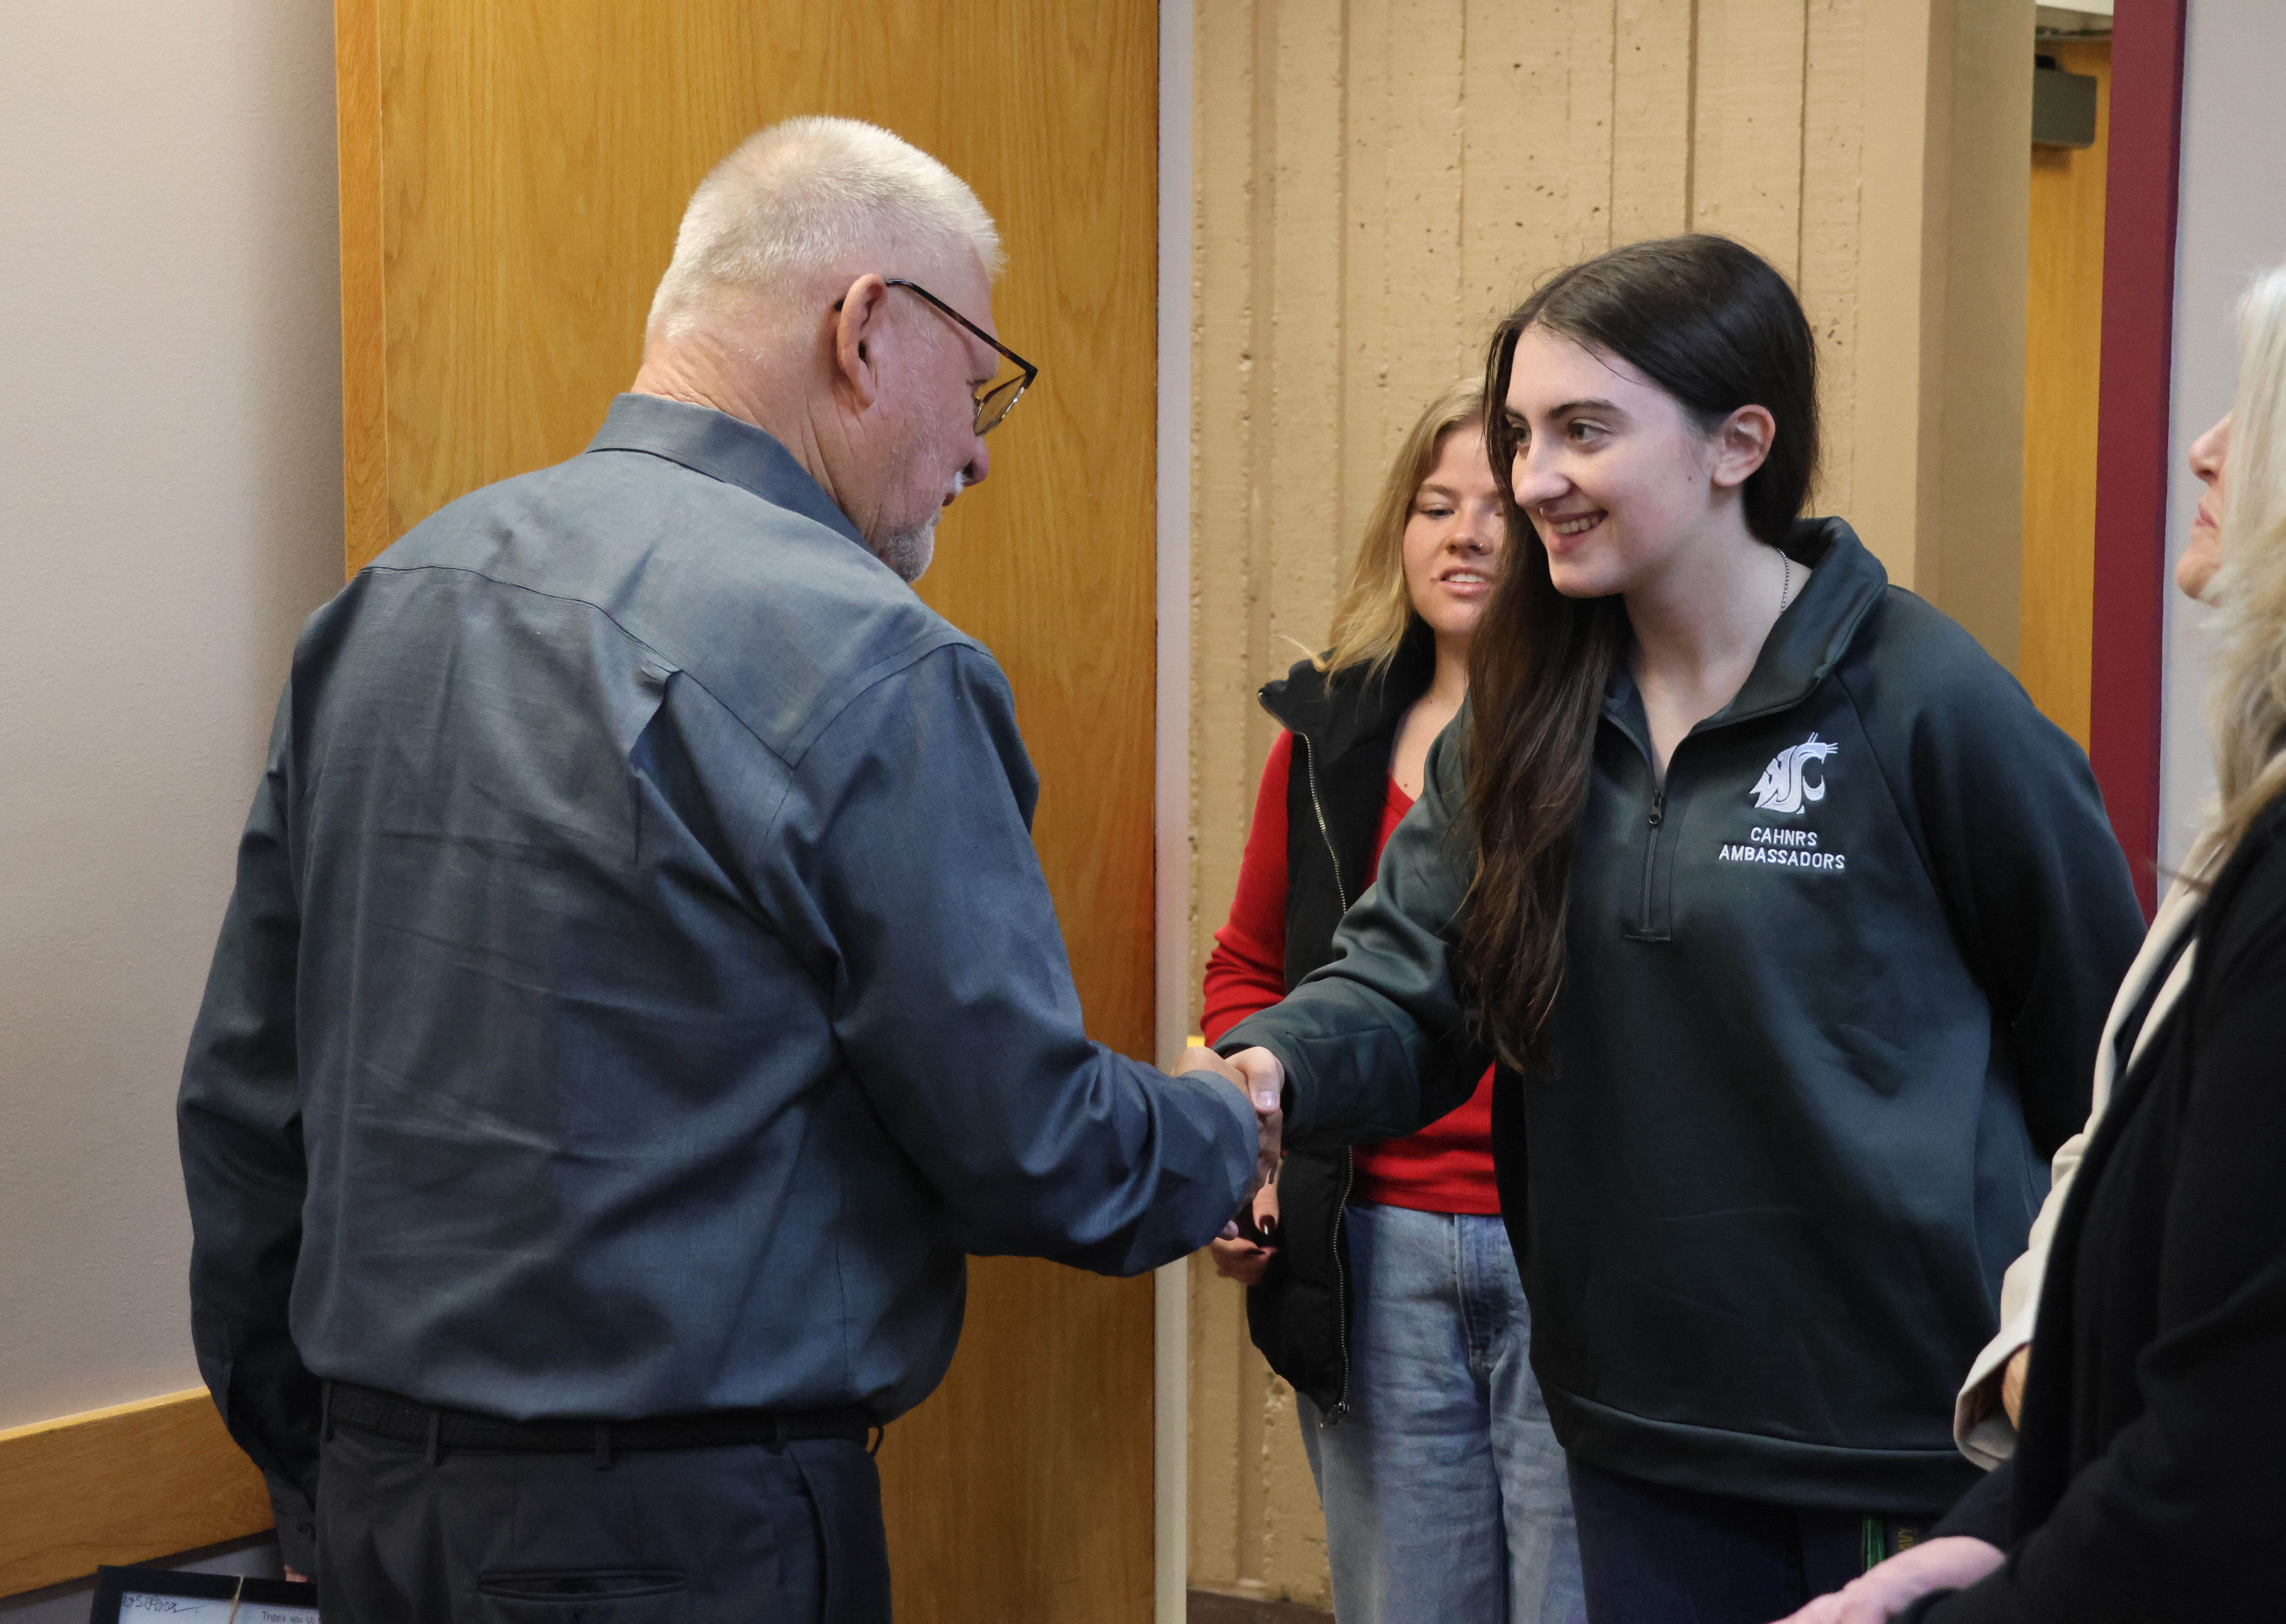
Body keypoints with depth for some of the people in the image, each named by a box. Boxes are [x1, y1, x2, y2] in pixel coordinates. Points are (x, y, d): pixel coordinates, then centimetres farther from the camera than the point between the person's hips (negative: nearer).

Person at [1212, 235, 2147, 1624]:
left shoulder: (1922, 699, -14)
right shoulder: (1531, 713, 3)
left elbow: (2097, 1029, -5)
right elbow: (1411, 974, 0)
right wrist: (1273, 1069, -22)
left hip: (1910, 1420, -5)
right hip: (1640, 1417, 5)